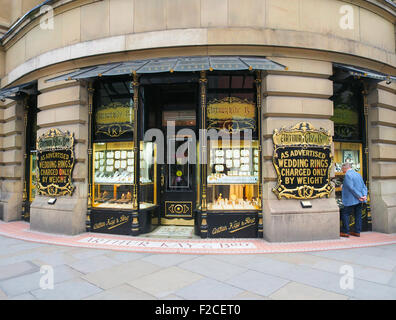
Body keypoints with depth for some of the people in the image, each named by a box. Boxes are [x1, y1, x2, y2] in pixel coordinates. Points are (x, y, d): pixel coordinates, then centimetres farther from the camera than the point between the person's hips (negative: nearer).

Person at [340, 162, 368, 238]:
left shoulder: (348, 175, -13)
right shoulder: (358, 174, 14)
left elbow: (351, 188, -20)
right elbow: (364, 186, 10)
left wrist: (359, 196, -16)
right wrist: (364, 195, -2)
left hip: (351, 200, -8)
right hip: (359, 200, 8)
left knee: (344, 214, 1)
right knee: (358, 215, 12)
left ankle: (345, 232, 2)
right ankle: (357, 232, 18)